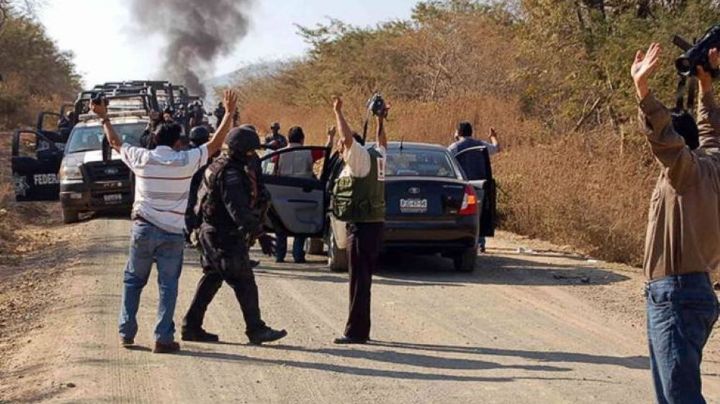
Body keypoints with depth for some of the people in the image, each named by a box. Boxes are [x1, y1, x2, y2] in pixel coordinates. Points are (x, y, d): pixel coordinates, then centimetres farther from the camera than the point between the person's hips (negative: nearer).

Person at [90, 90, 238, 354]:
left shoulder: (141, 159, -2)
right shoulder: (186, 161, -7)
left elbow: (114, 142, 15)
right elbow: (215, 144, 2)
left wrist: (104, 118, 29)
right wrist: (229, 113, 8)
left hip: (143, 230, 2)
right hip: (173, 234, -2)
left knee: (133, 280, 15)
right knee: (168, 286, 3)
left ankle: (126, 332, 15)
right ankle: (163, 338, -2)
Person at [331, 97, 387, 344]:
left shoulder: (361, 157, -10)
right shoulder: (378, 157, 15)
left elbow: (348, 138, -26)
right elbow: (382, 143, 37)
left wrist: (338, 112, -15)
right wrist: (380, 121, 43)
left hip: (362, 226, -10)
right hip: (376, 224, 10)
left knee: (359, 279, -8)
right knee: (363, 279, 14)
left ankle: (356, 331, -8)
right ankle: (361, 330, 20)